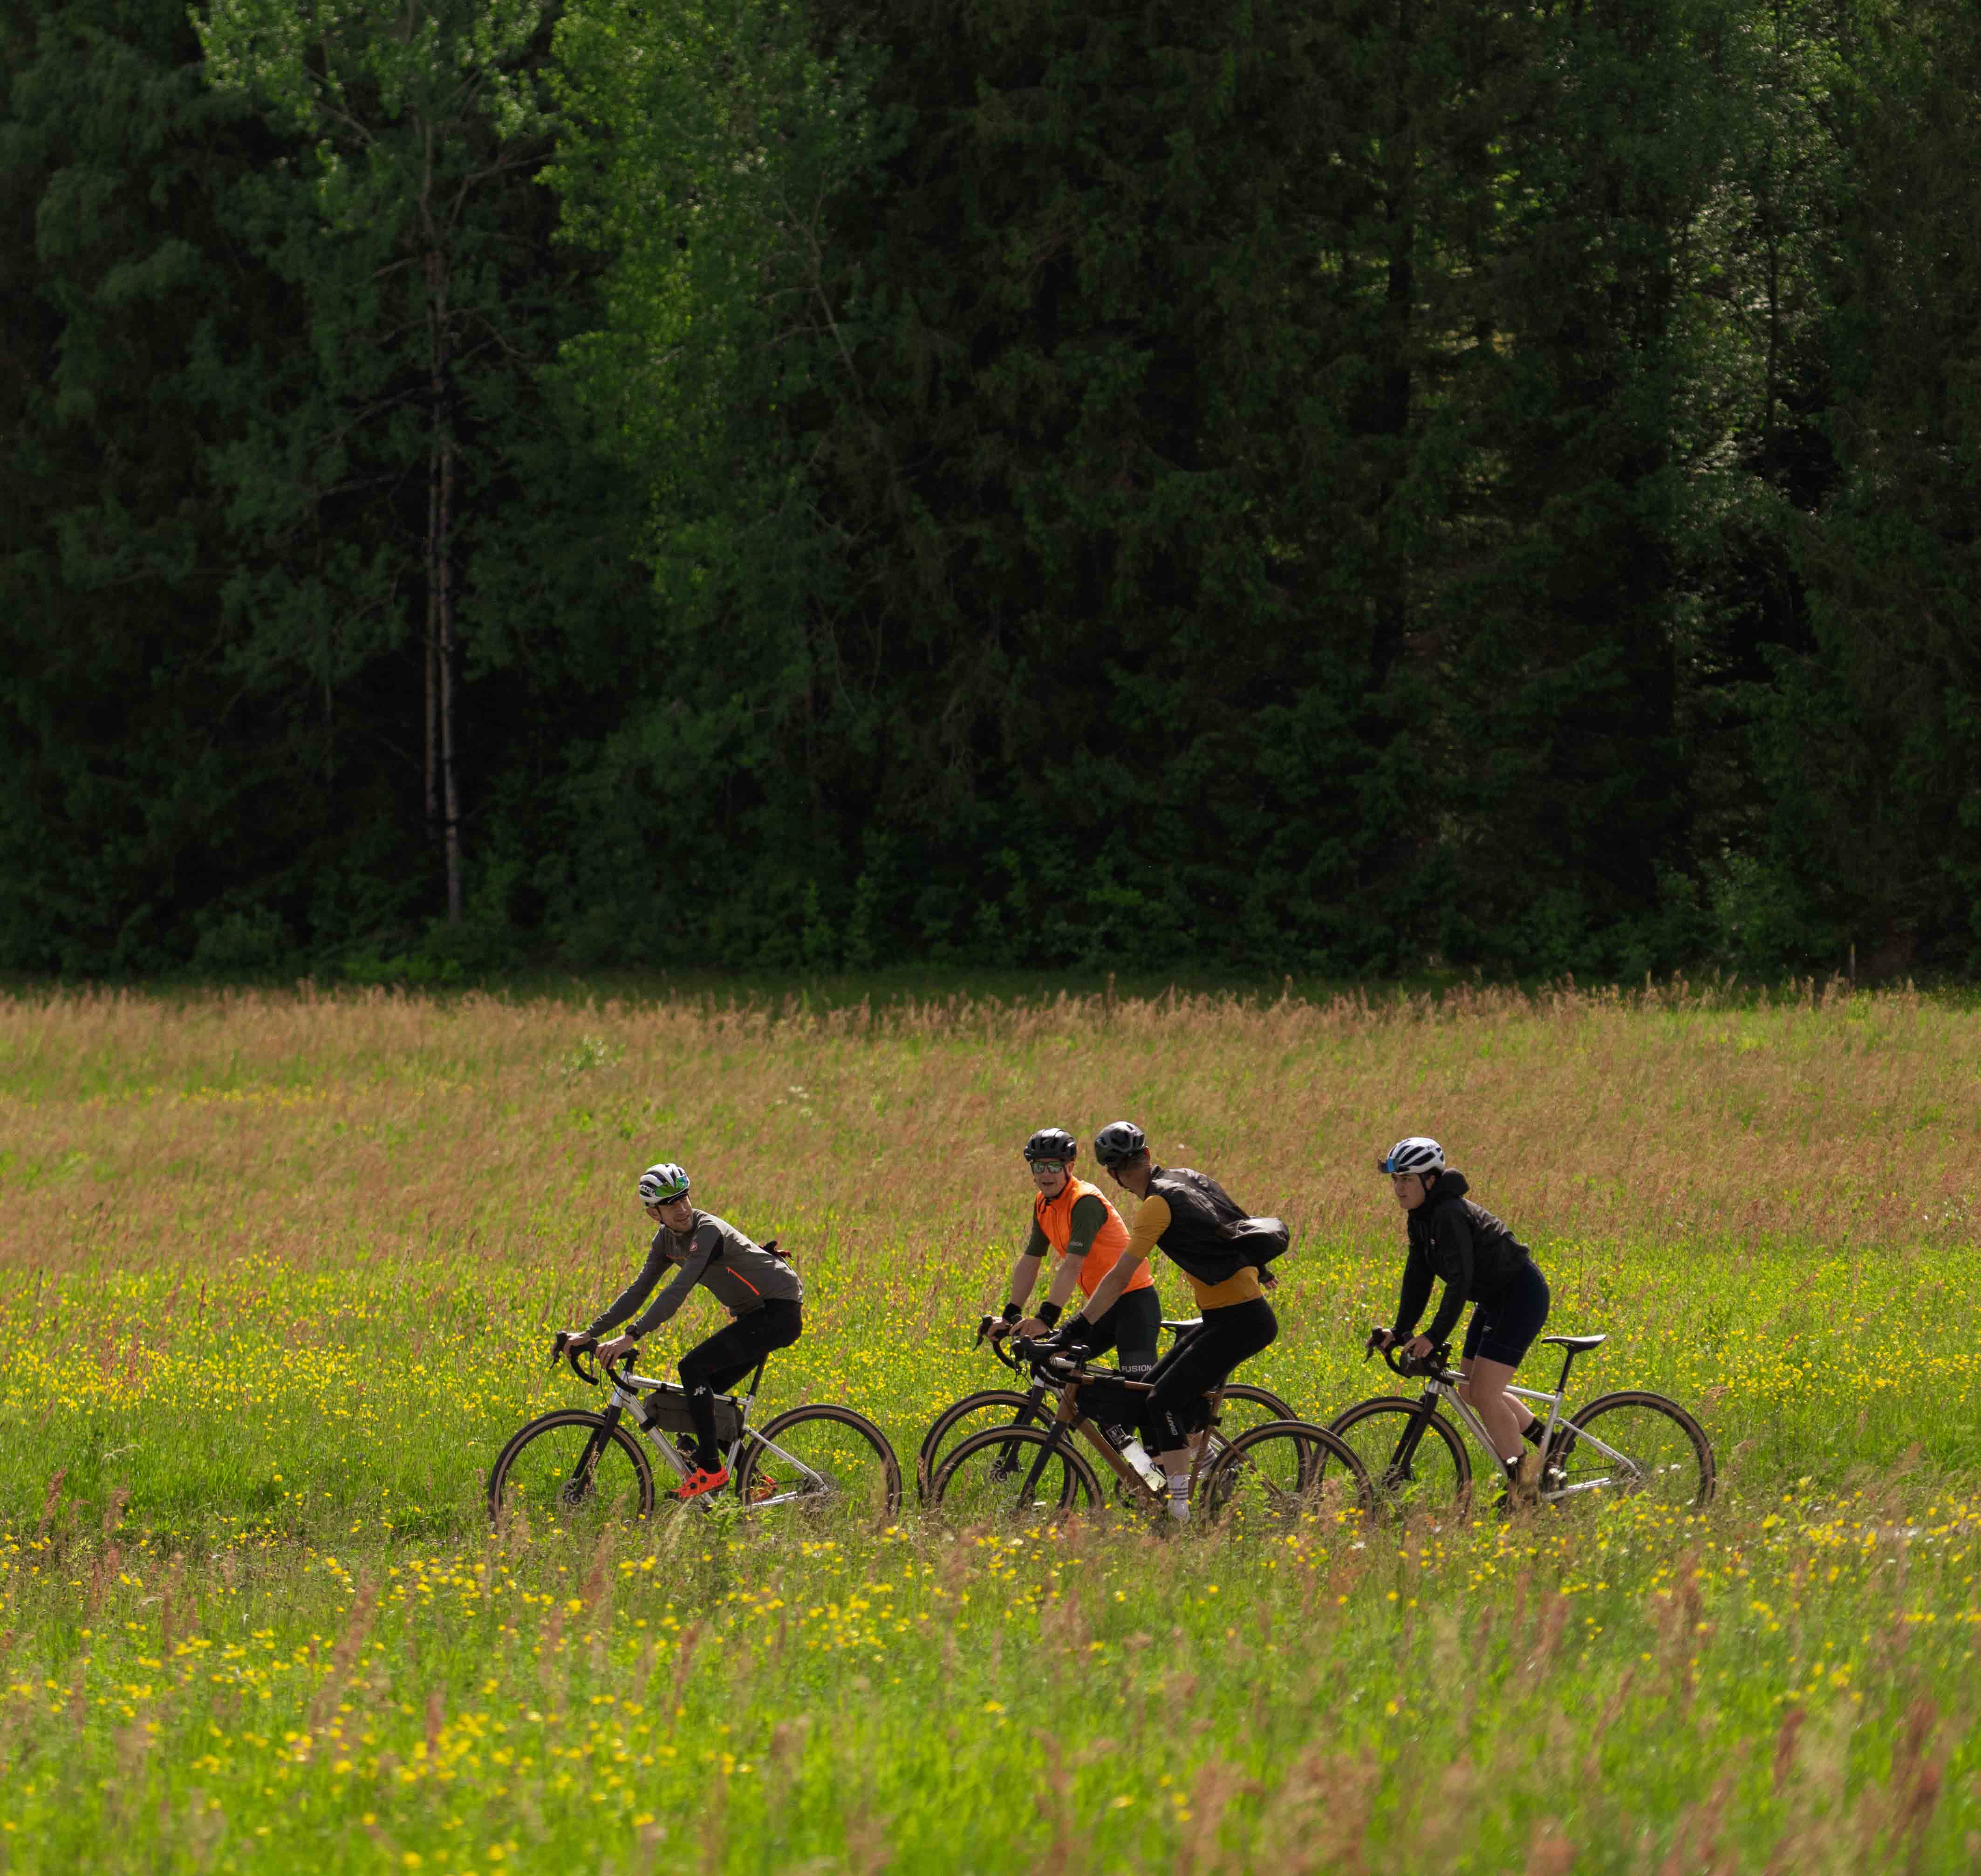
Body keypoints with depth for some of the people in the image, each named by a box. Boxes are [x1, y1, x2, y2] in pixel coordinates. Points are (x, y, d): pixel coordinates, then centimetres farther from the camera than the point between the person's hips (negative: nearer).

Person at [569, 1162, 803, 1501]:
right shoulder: (668, 1238, 3)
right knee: (703, 1393, 5)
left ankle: (711, 1469, -17)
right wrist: (590, 1333, -2)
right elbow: (638, 1291, 6)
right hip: (753, 1316, 9)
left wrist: (631, 1337, -39)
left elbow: (678, 1291, -33)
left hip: (779, 1312, -9)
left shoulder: (708, 1231, -24)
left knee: (693, 1368, -20)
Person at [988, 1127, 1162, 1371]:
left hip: (1133, 1303, -9)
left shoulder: (1086, 1202, -21)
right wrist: (1010, 1316, 4)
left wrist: (1046, 1318, -37)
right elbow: (1029, 1262, 10)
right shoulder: (1043, 1204, 5)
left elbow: (1072, 1266, -30)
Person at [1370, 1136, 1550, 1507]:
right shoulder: (1421, 1218, 3)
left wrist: (1435, 1337, -35)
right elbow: (1418, 1277, 7)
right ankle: (1547, 1441, 26)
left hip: (1521, 1296, -10)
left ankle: (1521, 1483, -6)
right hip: (1495, 1300, 10)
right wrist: (1401, 1331, -1)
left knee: (1484, 1393, -15)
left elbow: (1460, 1280, -32)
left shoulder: (1449, 1215, -26)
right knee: (1469, 1391, 13)